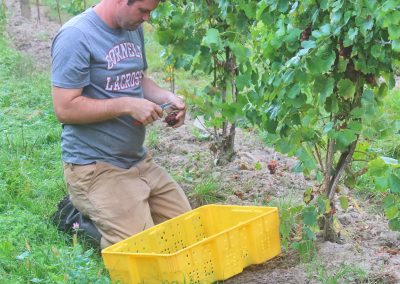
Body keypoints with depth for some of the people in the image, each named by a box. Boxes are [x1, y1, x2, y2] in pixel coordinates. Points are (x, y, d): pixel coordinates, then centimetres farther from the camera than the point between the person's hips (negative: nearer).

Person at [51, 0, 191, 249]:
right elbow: (65, 109, -21)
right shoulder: (76, 36, -17)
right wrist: (128, 105, -22)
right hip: (96, 169, -9)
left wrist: (166, 96, 0)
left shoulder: (134, 28, 7)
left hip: (139, 160, 9)